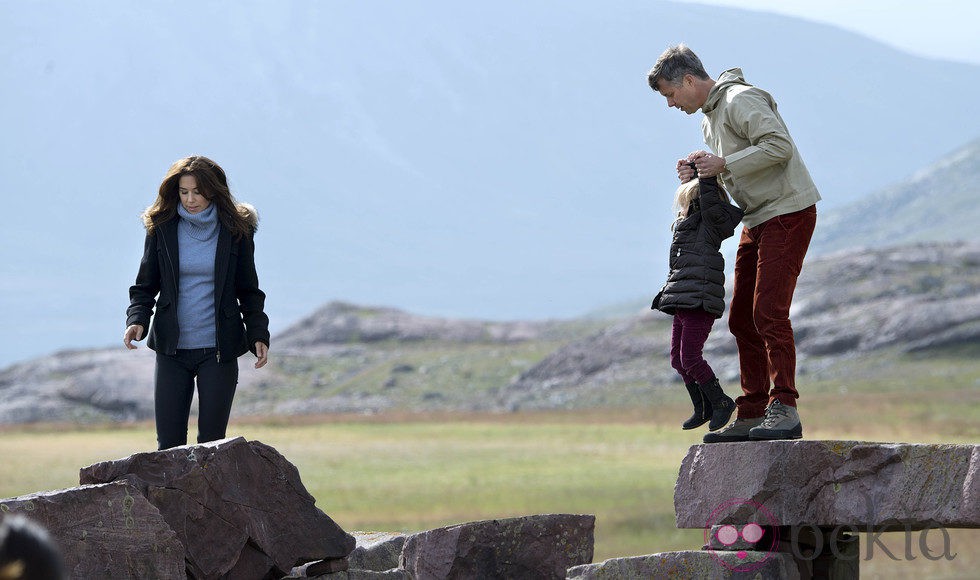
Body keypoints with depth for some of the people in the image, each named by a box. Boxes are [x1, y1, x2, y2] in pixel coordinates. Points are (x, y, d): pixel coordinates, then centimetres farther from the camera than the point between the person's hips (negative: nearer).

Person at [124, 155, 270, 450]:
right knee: (168, 443, -2)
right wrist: (137, 320, -11)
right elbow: (145, 286, 7)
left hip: (218, 349, -1)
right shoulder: (162, 227, 3)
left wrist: (258, 335, -4)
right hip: (172, 349, 1)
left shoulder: (235, 231, 1)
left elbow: (248, 290, 8)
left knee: (212, 441, -1)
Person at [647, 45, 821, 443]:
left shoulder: (740, 101, -13)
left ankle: (784, 409, -21)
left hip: (788, 212, -11)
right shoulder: (709, 118, 18)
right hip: (757, 220, 11)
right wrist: (701, 168, 4)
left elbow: (779, 146, -23)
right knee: (742, 320, 8)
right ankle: (752, 415, 11)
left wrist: (723, 164, -19)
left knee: (769, 312, -19)